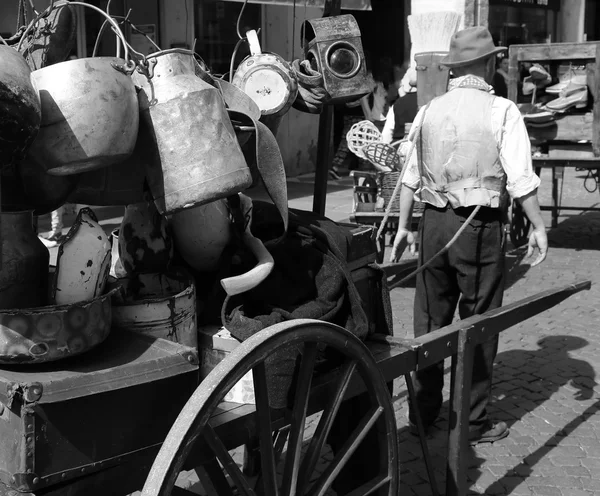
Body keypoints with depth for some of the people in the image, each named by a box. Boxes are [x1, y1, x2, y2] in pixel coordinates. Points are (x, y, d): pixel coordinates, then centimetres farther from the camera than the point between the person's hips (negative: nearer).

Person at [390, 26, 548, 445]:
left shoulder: (429, 111, 7)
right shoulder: (501, 111, -7)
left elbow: (411, 176, 10)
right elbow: (521, 179, -11)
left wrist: (403, 226, 17)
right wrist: (538, 227, -3)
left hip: (433, 222, 5)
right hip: (480, 225, -4)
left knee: (430, 319, 14)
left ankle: (423, 410, 25)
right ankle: (474, 422, 14)